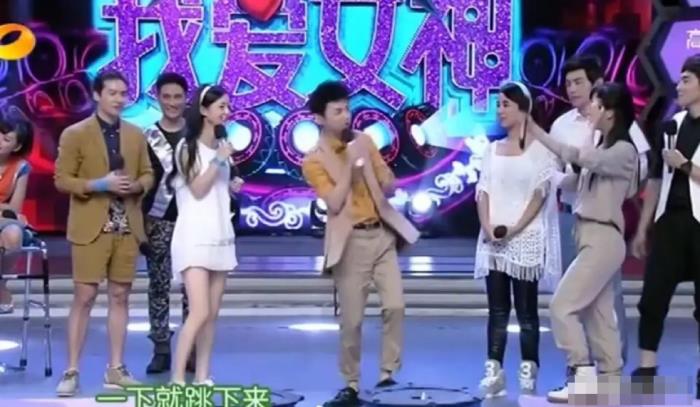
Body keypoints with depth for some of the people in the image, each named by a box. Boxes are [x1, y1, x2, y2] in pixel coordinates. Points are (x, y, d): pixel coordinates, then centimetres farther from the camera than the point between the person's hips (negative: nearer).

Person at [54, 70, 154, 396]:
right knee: (84, 298, -5)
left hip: (127, 228, 4)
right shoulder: (74, 134, -3)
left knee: (120, 297, 8)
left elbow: (148, 174, 14)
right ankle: (71, 372, 1)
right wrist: (99, 184, -19)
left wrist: (136, 185, -9)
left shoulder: (136, 135, 10)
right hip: (91, 228, -4)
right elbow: (62, 180, -6)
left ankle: (116, 369, 15)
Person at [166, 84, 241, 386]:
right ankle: (177, 379, -15)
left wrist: (233, 187, 4)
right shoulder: (188, 147, -5)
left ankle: (202, 377, 10)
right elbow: (198, 190, -13)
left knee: (212, 315, 6)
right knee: (199, 312, -18)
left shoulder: (221, 144, 13)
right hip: (194, 237, -7)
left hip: (220, 235, 7)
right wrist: (218, 160, -16)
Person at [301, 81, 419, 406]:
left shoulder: (364, 141, 9)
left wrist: (367, 163, -7)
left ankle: (389, 373, 2)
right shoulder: (313, 160, -4)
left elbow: (390, 186, 9)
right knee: (351, 319, -2)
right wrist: (350, 163, -16)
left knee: (395, 305, -8)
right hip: (351, 242, -4)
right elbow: (334, 203, -16)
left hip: (382, 235, 4)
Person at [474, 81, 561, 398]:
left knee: (526, 309, -2)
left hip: (526, 238, -4)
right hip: (493, 239, 4)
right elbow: (483, 193, 7)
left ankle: (528, 372, 1)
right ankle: (494, 372, 1)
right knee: (497, 309, 2)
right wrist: (488, 227, -10)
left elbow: (540, 195, -7)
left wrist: (515, 229, -16)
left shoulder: (540, 148, 0)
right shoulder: (492, 150, 14)